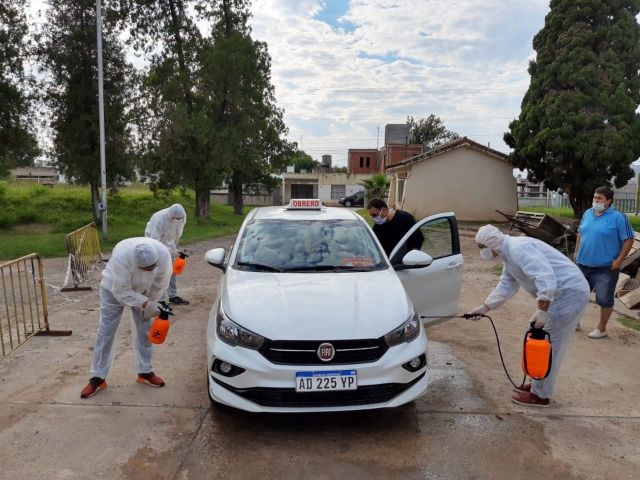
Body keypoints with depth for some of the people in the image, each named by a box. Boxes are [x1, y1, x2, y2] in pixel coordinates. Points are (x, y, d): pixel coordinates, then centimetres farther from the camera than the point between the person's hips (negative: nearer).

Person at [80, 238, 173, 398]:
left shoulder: (163, 253, -34)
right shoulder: (121, 256, -44)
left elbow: (161, 283, -18)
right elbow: (122, 291, -33)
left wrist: (150, 304, -12)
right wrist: (145, 304, -38)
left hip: (142, 289, 3)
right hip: (114, 288, -3)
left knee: (144, 329, 5)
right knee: (106, 331, -2)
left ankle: (145, 372, 18)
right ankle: (97, 378, 9)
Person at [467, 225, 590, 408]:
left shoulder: (518, 248, -19)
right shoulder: (509, 255, 14)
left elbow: (546, 276, -29)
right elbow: (505, 287, 21)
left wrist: (541, 312, -28)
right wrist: (484, 307, 17)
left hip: (569, 293, -10)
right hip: (566, 293, 10)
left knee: (549, 346, -1)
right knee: (549, 344, 19)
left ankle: (540, 395, 12)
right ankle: (538, 385, 32)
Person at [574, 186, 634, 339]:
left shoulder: (618, 217, -11)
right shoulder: (587, 213, 6)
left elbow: (628, 240, -10)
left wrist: (619, 260, -14)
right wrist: (577, 252, 12)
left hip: (605, 268, -6)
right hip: (583, 264, 6)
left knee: (604, 299, 4)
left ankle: (601, 329, 19)